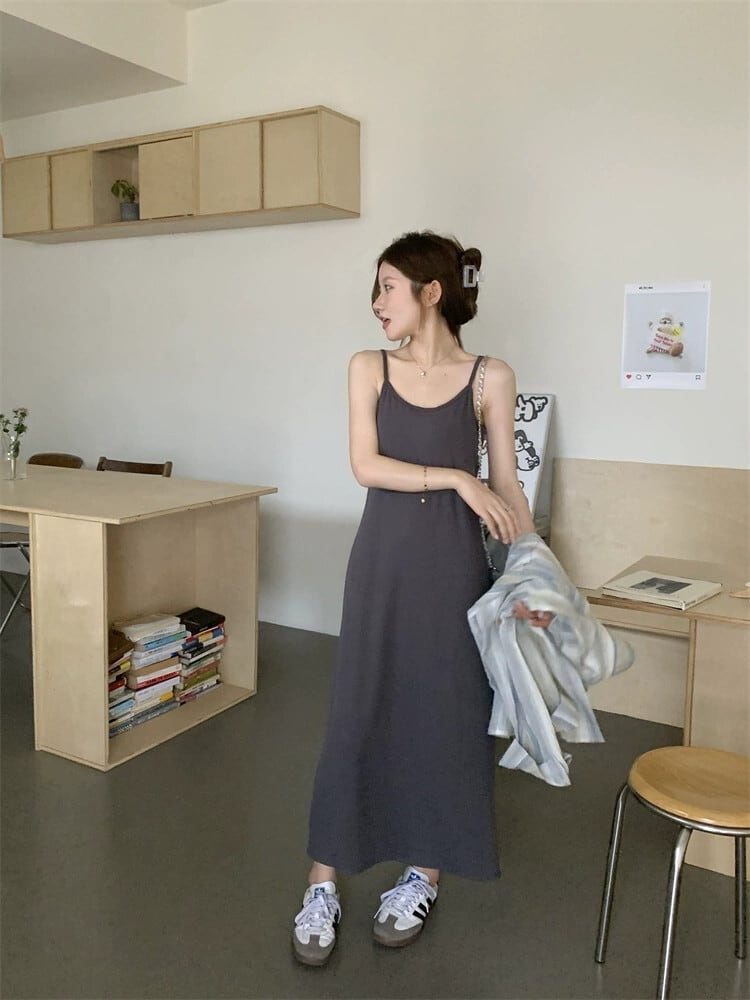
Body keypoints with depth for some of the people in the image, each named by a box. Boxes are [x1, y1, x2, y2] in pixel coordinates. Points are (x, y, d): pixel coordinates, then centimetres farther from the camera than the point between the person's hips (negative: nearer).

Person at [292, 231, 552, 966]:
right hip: (383, 559, 1)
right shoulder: (368, 368, 4)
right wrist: (455, 478, -15)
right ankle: (323, 885, 20)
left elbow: (506, 485, 2)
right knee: (357, 714, 5)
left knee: (447, 717, 8)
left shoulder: (489, 378, 0)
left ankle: (423, 876, 29)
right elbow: (366, 465, -6)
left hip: (455, 562, -1)